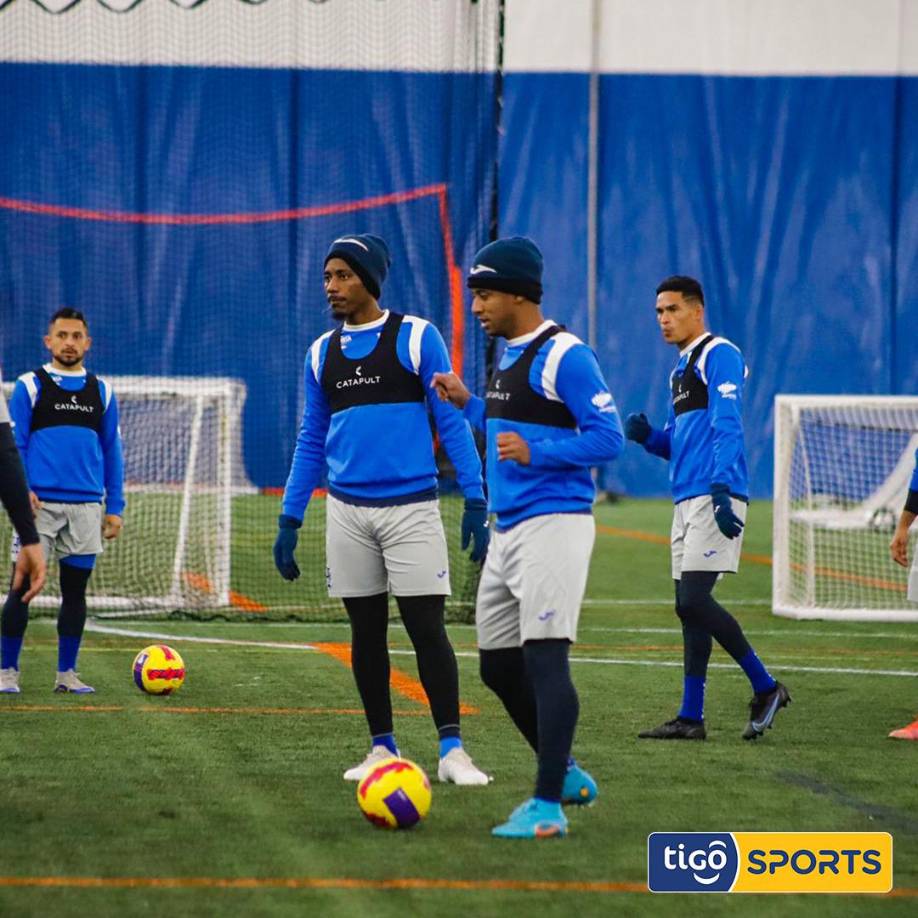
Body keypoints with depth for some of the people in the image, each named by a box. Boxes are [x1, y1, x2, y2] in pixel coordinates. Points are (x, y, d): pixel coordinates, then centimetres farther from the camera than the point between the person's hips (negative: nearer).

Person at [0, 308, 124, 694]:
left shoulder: (101, 392, 12)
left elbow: (111, 450, 14)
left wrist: (115, 507, 8)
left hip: (86, 507, 3)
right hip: (40, 503, -3)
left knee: (75, 590, 6)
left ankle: (66, 673, 13)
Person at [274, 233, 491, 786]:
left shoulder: (417, 338, -3)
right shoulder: (322, 353, 11)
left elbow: (452, 422, -3)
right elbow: (311, 443, 17)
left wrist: (475, 499, -11)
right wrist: (289, 520, 11)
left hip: (411, 506, -4)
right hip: (348, 511, 4)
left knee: (427, 628, -8)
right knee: (366, 631, 7)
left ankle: (452, 749, -6)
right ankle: (382, 748, 14)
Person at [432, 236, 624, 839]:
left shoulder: (564, 356, -12)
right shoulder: (509, 357, 16)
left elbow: (608, 437, -16)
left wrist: (534, 453, -25)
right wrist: (467, 405, 16)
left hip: (553, 525, -10)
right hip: (508, 530, 10)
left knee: (544, 658, -14)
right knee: (499, 666, 13)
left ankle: (548, 806, -15)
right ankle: (566, 774, 28)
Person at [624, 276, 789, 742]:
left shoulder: (719, 355, -6)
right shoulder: (681, 368, 22)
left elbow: (726, 427, -18)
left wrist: (721, 487, -28)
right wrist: (647, 436, 7)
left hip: (715, 496, -10)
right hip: (687, 501, 10)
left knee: (694, 600, -17)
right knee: (689, 605, 7)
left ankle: (765, 688, -6)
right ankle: (690, 717, 9)